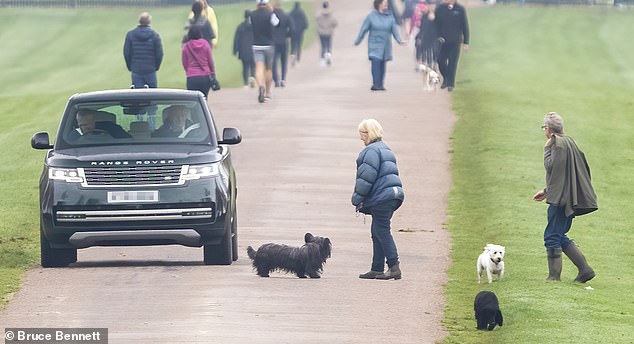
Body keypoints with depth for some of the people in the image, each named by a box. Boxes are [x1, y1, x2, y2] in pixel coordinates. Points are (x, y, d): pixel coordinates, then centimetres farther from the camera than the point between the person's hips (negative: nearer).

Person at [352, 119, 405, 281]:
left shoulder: (372, 150, -11)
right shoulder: (385, 149, 21)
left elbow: (366, 177, -15)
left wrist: (357, 199, -8)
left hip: (382, 197, -10)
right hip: (394, 193, 10)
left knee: (381, 231, -8)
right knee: (378, 232, 13)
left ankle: (394, 267, -13)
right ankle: (377, 269, 15)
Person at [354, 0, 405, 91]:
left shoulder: (389, 16, 4)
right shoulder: (371, 16, -3)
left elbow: (394, 29, 3)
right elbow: (364, 29, 1)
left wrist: (399, 40, -9)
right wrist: (357, 41, 3)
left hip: (386, 45, 3)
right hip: (375, 45, -3)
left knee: (382, 65, 6)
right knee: (376, 63, -14)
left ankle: (380, 85, 15)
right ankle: (376, 84, -15)